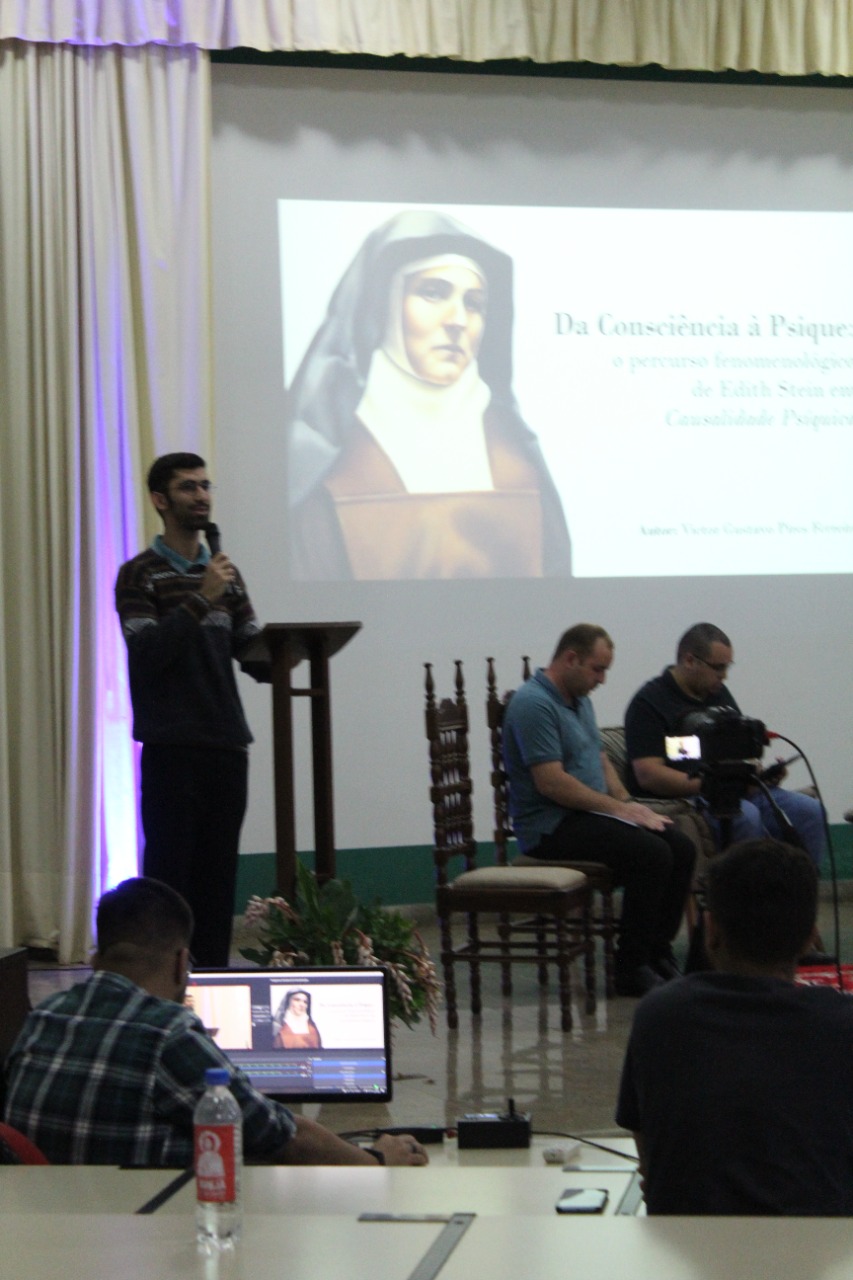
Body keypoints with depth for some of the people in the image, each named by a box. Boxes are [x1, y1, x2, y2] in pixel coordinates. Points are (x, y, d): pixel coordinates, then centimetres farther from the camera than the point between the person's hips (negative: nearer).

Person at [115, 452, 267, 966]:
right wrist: (201, 601, -18)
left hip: (227, 747, 5)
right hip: (172, 749, -5)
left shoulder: (225, 574, 15)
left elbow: (257, 658, 11)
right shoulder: (140, 575, 0)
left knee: (219, 880, 5)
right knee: (170, 875, -5)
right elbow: (146, 654, -13)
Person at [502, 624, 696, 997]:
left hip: (588, 813, 10)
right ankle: (632, 968, -17)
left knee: (681, 849, -6)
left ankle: (658, 952, 2)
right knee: (651, 854, -26)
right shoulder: (533, 704, -16)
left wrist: (629, 804, 6)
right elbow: (551, 783, -22)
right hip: (551, 826, -10)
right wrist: (618, 808, -16)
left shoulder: (580, 700, 17)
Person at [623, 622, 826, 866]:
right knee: (746, 816, -35)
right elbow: (648, 775, -16)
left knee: (809, 810, -13)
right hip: (683, 797, -7)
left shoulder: (719, 693, 19)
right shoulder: (649, 703, -6)